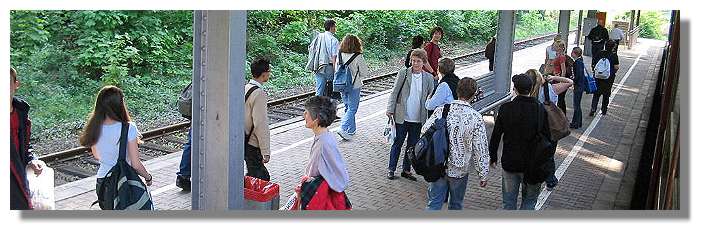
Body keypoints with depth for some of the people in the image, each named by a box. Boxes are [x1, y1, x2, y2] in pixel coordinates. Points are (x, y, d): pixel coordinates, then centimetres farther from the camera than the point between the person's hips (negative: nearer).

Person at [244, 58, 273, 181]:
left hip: (244, 139, 9)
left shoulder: (246, 87, 8)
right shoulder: (259, 93, -19)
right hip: (252, 144, -9)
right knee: (261, 177, -2)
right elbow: (261, 124, -22)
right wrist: (265, 152, -18)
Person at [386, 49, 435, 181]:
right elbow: (394, 92, -2)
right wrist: (390, 109, -7)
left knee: (413, 145, 12)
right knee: (397, 143, 8)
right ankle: (391, 169, 20)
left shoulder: (428, 78, 2)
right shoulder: (403, 73, -5)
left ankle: (406, 170, 26)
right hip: (402, 116, -2)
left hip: (418, 119, 3)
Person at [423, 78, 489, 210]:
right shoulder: (476, 118, -15)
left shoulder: (441, 110, -9)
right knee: (456, 205, 19)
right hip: (459, 170, -2)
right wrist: (483, 175, -2)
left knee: (434, 203, 9)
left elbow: (425, 131, -1)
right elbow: (481, 151, -12)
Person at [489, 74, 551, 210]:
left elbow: (495, 136, -4)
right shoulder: (541, 110, -9)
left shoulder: (506, 108, -9)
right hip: (533, 163, 0)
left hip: (510, 163, 0)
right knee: (529, 200, 15)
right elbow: (547, 137, -5)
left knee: (509, 201, 13)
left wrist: (492, 157, 8)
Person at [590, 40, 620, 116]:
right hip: (609, 78, -2)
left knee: (596, 93, 9)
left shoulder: (600, 53, -3)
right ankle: (604, 110, 23)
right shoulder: (614, 55, -12)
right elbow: (616, 67, -12)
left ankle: (593, 108, -6)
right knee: (606, 94, 13)